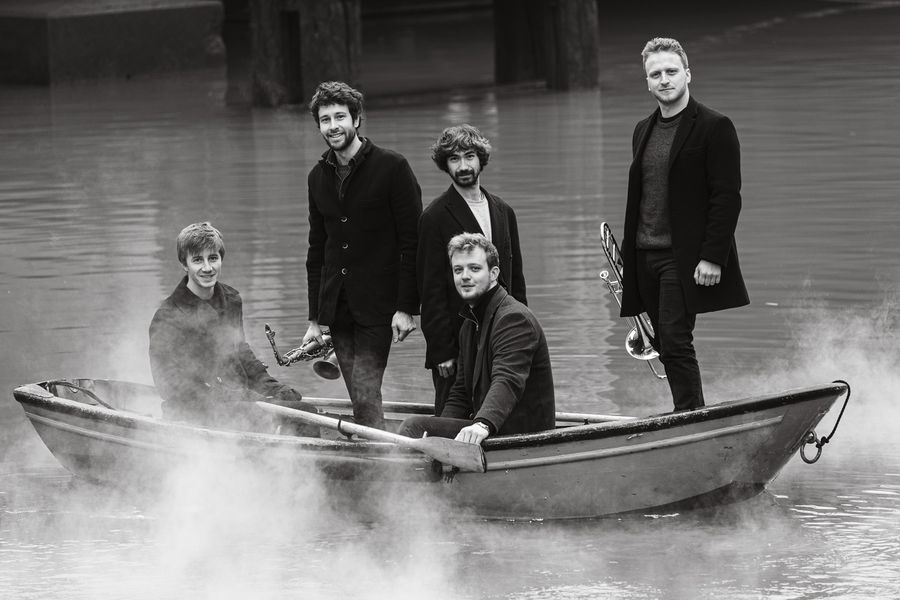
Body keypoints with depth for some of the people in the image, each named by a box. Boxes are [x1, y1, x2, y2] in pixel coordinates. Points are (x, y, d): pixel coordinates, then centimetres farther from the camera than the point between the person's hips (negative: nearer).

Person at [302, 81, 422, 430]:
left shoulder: (392, 168, -6)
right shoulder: (319, 178, 13)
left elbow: (412, 243, -8)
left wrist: (406, 308, -14)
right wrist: (314, 319, 14)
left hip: (377, 307, -6)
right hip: (337, 308, 6)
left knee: (366, 398, -14)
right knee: (360, 403, 6)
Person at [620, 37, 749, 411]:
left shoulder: (714, 128, -5)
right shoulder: (644, 131, 17)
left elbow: (727, 197, -10)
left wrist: (712, 258, -17)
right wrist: (626, 258, 13)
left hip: (685, 259, -7)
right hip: (645, 256, 7)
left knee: (675, 342, -14)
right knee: (666, 348, 7)